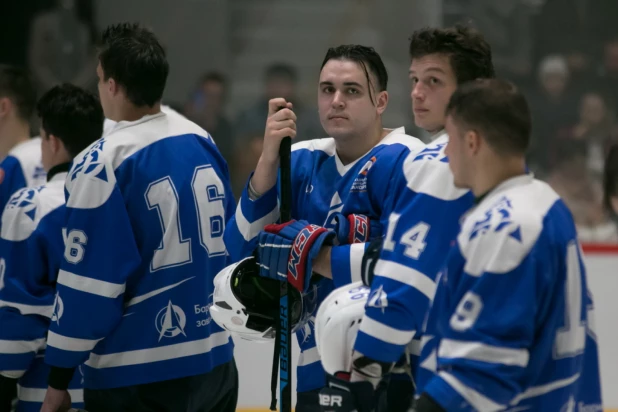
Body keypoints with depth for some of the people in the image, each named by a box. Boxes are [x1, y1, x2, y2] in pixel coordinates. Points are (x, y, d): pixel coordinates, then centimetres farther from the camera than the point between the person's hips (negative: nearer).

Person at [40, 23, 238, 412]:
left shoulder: (104, 163, -15)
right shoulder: (203, 142, 5)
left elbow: (87, 283, -14)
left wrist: (59, 379, -6)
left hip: (137, 378, -6)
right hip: (215, 363, 6)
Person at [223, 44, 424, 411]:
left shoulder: (402, 161, -12)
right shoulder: (304, 161, 9)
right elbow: (243, 250, 0)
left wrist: (313, 257, -16)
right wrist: (269, 158, -10)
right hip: (314, 370, 7)